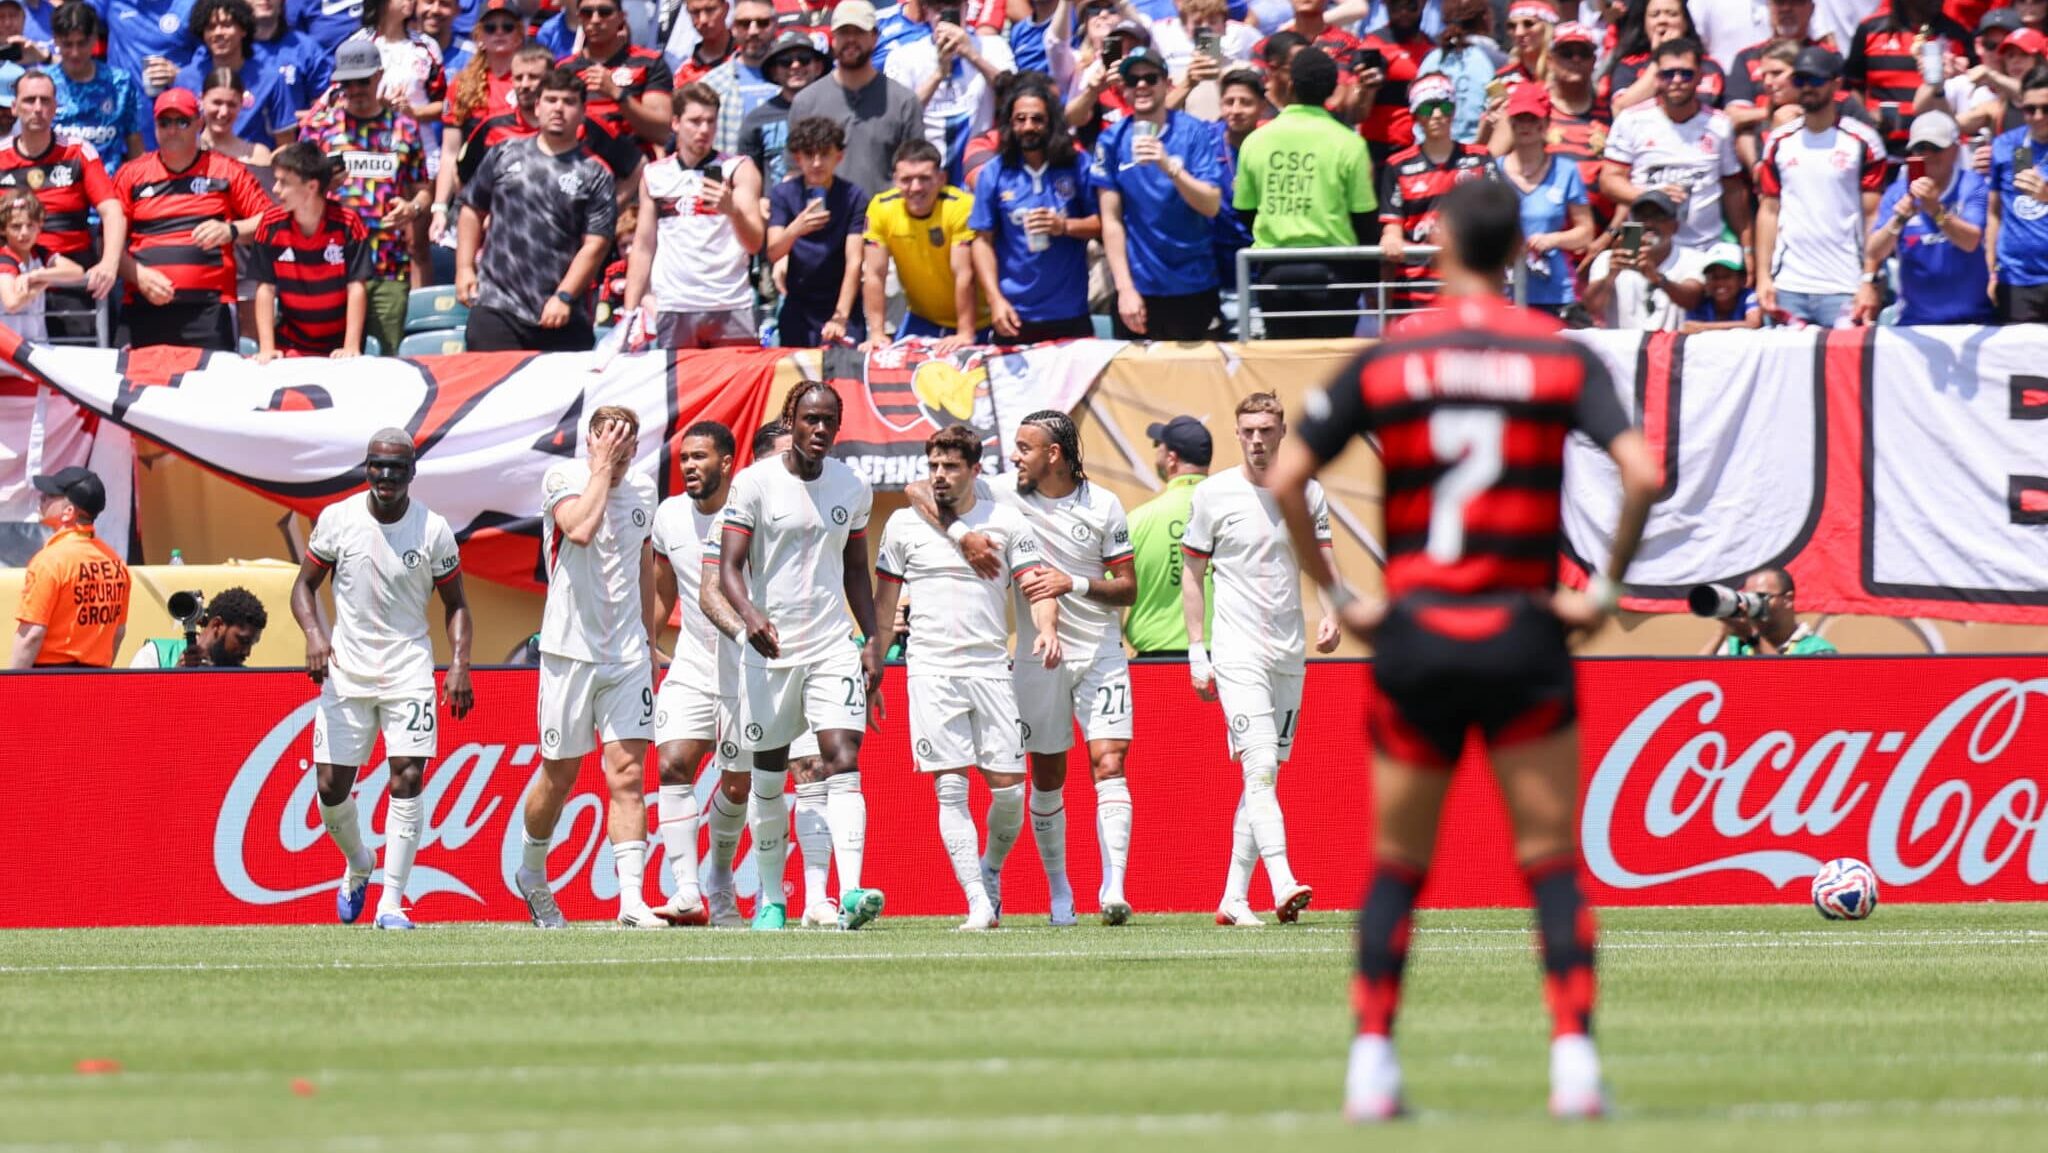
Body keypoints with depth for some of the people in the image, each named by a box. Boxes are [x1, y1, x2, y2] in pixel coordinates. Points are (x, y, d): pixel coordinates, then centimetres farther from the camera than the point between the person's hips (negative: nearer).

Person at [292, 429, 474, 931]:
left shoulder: (433, 530, -4)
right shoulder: (337, 519, -3)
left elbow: (455, 604, 5)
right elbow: (305, 586, 6)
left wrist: (459, 666, -9)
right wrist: (314, 633, -14)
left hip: (408, 670, -1)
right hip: (346, 669, 1)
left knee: (407, 779, -15)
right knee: (331, 788, 0)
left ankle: (391, 903, -10)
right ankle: (359, 867, 32)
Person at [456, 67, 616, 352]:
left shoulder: (594, 176, 4)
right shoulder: (504, 157, 12)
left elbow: (594, 245, -2)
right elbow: (473, 210, 19)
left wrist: (564, 297, -9)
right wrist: (464, 268, 9)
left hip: (563, 318, -1)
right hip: (496, 309, 1)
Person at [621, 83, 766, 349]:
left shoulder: (739, 170, 4)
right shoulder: (654, 175, 12)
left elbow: (754, 244, -5)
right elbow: (643, 247, 15)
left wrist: (732, 210, -25)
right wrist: (630, 312, 7)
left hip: (731, 308, -2)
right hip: (674, 310, 2)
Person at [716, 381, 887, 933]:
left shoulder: (853, 488, 7)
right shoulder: (754, 483, -5)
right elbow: (729, 569, -10)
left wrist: (873, 639, 8)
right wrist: (751, 616, -29)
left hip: (833, 647, 2)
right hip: (769, 648, -2)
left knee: (843, 763, -15)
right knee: (768, 779, 7)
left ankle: (851, 894, -26)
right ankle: (771, 901, 21)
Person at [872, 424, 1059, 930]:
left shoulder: (1007, 523, 5)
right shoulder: (904, 525, 8)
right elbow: (885, 602, 14)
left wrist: (1047, 630, -20)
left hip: (991, 669, 0)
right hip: (931, 672, 0)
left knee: (1008, 789, -2)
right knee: (951, 790, -9)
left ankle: (991, 870, 26)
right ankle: (978, 904, -10)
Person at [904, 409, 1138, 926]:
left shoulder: (1103, 506, -2)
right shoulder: (1004, 494, -2)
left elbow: (1127, 588, 1)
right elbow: (918, 489, -5)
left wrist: (1074, 583, -17)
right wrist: (962, 534, -20)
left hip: (1101, 653, -1)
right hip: (1038, 656, 1)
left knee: (1109, 766, -12)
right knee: (1046, 777, 6)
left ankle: (1114, 889, -19)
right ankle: (1058, 891, 18)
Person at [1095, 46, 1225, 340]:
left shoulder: (1196, 134, -3)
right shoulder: (1113, 141, 0)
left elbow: (1212, 205, -12)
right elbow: (1111, 220, -2)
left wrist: (1169, 166, -27)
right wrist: (1125, 288, -9)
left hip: (1193, 289, -1)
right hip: (1138, 287, 1)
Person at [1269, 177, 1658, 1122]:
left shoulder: (1385, 361, 2)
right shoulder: (1563, 358, 0)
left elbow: (1284, 479, -2)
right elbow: (1643, 475, -13)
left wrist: (1337, 595, 5)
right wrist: (1607, 589, -2)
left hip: (1413, 635, 1)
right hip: (1522, 636, -1)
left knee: (1397, 867, 10)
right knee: (1551, 863, 4)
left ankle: (1371, 1063, 4)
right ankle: (1574, 1061, -6)